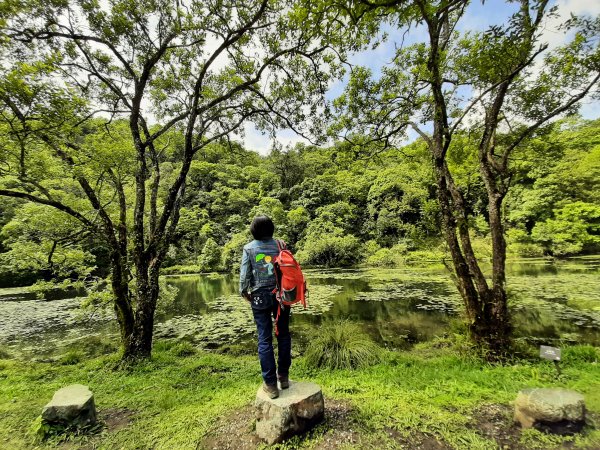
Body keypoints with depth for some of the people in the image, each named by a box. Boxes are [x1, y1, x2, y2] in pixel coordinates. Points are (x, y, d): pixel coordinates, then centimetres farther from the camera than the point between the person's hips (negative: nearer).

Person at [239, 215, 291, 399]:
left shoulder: (249, 248, -4)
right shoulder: (280, 244, -2)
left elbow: (244, 274, -5)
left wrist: (244, 292, 11)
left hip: (260, 296, -1)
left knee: (265, 339, 7)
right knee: (283, 334, 16)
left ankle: (270, 384, 14)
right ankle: (283, 376, 27)